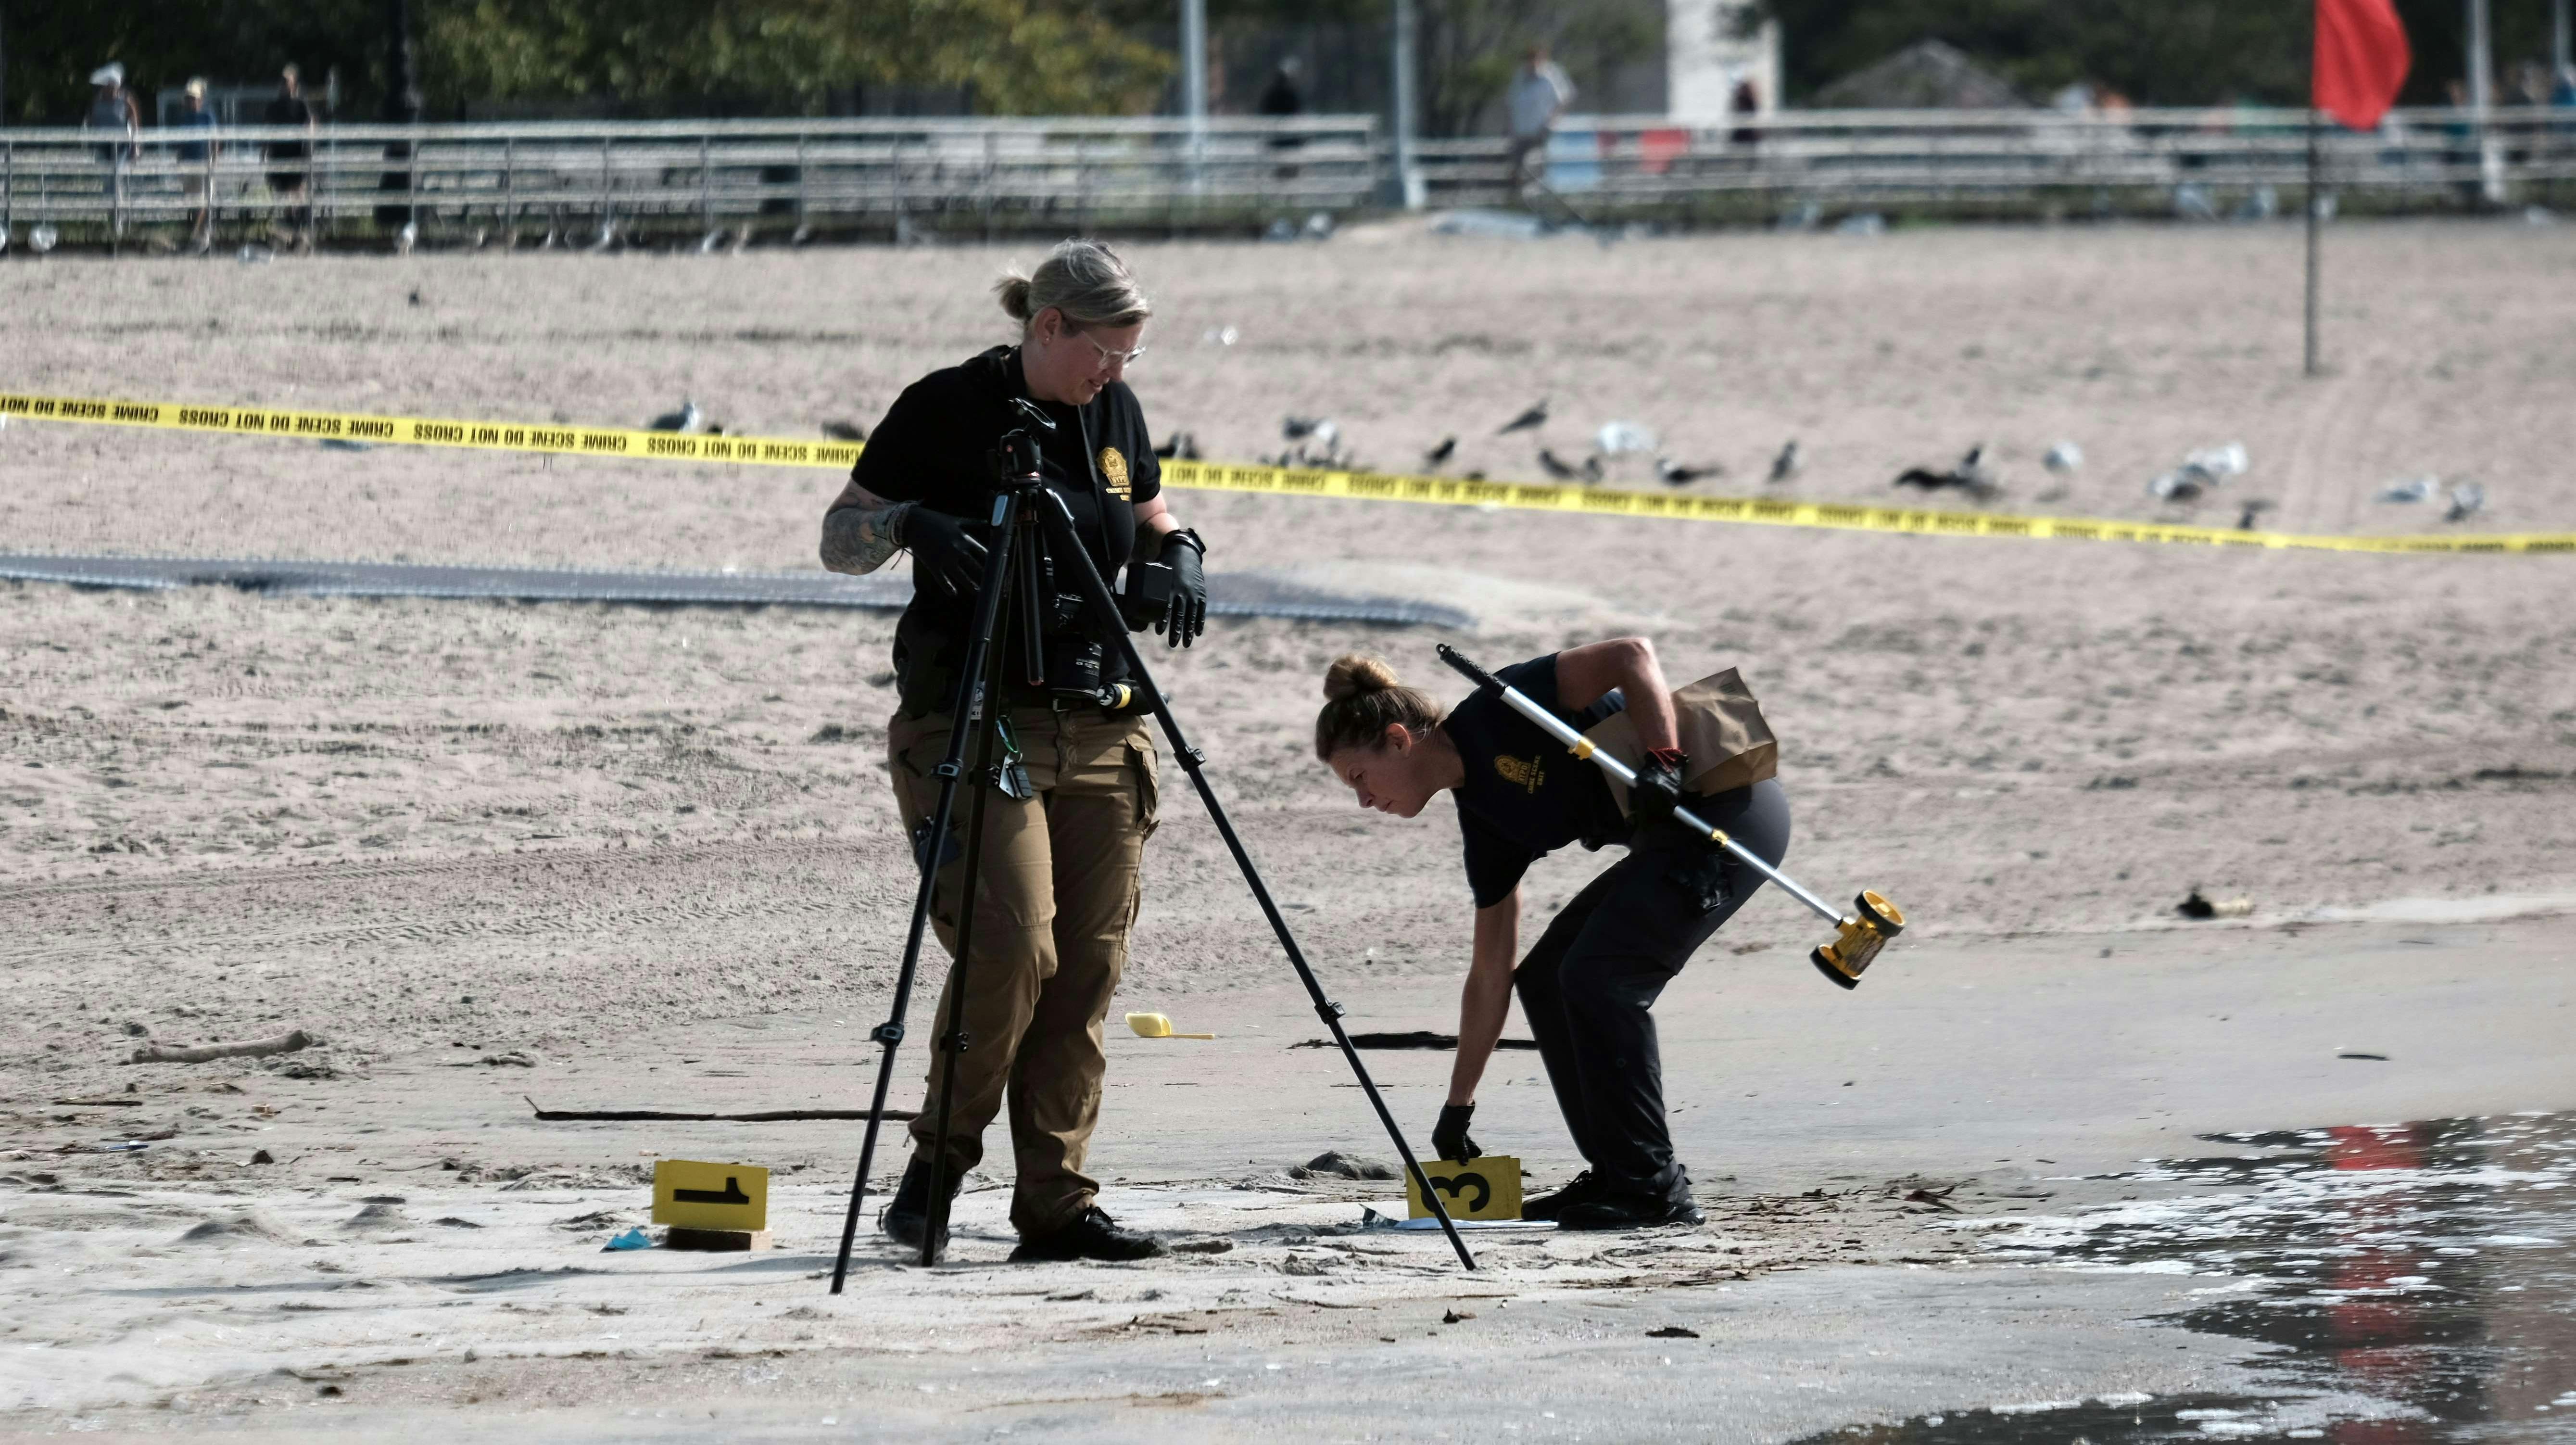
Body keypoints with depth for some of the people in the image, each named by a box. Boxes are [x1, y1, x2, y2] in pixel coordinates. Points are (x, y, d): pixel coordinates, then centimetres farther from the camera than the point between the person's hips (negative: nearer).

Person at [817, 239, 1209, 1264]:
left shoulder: (1114, 412, 11)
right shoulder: (947, 409, -5)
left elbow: (1149, 519, 27)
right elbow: (839, 541, -1)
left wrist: (1178, 553, 4)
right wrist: (911, 523, -22)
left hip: (1099, 726, 6)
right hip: (971, 717, -6)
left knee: (1088, 966, 0)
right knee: (1013, 943, -17)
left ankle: (1057, 1201, 4)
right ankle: (938, 1162, 1)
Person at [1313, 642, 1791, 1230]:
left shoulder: (1498, 716, -13)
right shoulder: (1485, 824, 10)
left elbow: (1632, 655, -18)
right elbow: (1490, 975, 16)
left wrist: (1663, 762, -31)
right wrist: (1458, 1106, 18)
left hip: (1731, 805, -9)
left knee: (1598, 975, -16)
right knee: (1545, 980, 6)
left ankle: (1655, 1188, -12)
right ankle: (1616, 1178, 10)